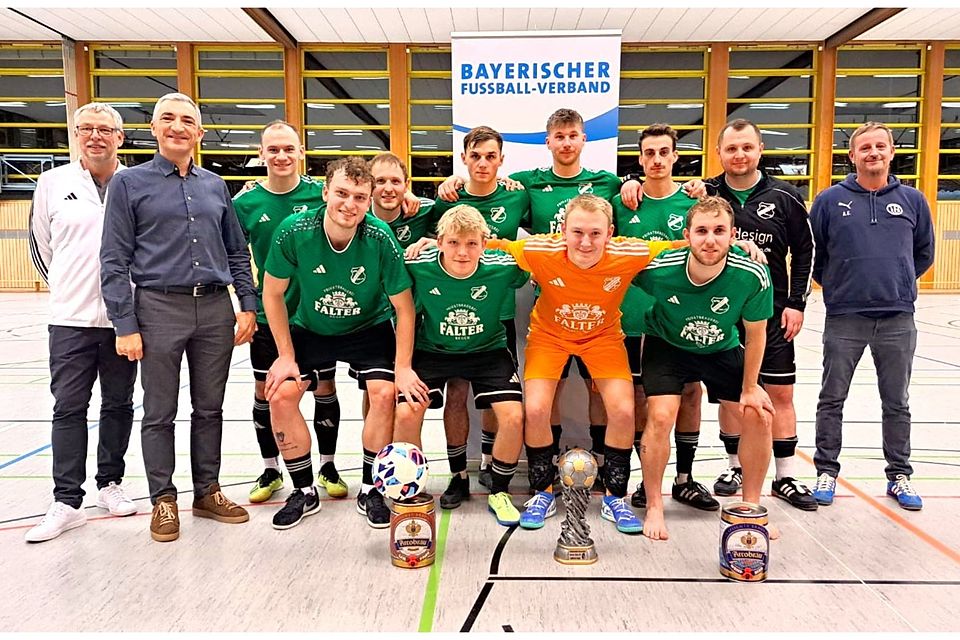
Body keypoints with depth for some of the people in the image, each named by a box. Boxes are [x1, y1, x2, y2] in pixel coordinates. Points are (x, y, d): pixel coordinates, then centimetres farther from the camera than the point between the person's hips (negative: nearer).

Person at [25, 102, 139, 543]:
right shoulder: (53, 183, 3)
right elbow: (41, 245, 15)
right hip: (71, 319, 0)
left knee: (118, 404, 11)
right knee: (68, 408, 2)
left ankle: (110, 483, 25)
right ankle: (67, 502, 9)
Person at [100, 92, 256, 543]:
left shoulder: (215, 185, 12)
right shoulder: (129, 183, 2)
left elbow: (237, 252, 15)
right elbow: (115, 261, -3)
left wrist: (247, 305, 5)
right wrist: (125, 326, -9)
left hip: (216, 308, 3)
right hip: (160, 308, -3)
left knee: (209, 408, 11)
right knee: (159, 413, 6)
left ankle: (208, 492, 24)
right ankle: (163, 500, 20)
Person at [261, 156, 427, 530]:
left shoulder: (381, 239, -26)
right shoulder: (294, 232, -24)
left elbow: (404, 307, -16)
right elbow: (273, 293, -9)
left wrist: (403, 368, -18)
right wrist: (286, 356, -10)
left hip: (370, 329, -1)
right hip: (310, 329, 2)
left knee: (384, 394, -20)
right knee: (281, 395, -13)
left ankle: (370, 490, 1)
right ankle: (304, 492, 7)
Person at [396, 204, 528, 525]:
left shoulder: (502, 268, -22)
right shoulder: (419, 267, -22)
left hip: (488, 350, 0)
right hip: (432, 351, 0)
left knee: (514, 417, -18)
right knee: (406, 414, -20)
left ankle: (499, 493, 10)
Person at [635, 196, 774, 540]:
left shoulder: (753, 276, -28)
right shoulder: (659, 270, -32)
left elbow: (755, 334, -11)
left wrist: (750, 387, -4)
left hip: (722, 350, 2)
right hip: (667, 346, -2)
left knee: (759, 416, -6)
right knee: (661, 417, -20)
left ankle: (750, 507, 16)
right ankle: (654, 508, 1)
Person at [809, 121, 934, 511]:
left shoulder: (912, 200, 5)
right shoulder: (830, 200, -1)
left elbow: (924, 254, 16)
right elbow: (811, 254, 7)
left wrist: (898, 283, 10)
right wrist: (835, 285, 7)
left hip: (898, 318, 2)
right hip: (844, 319, -1)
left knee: (897, 403, 11)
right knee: (832, 400, 6)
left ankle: (899, 475, 25)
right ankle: (827, 471, 20)